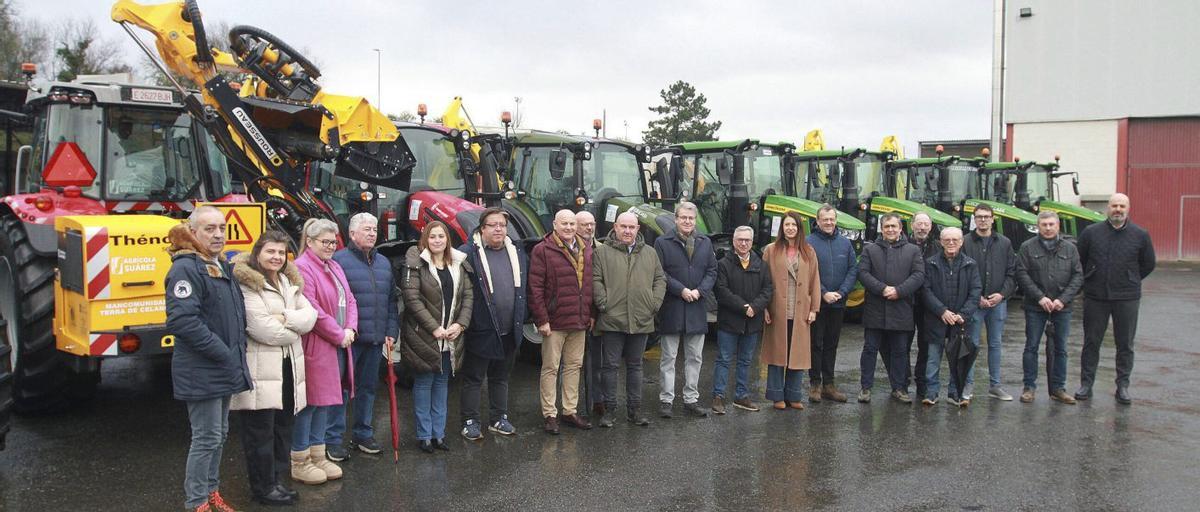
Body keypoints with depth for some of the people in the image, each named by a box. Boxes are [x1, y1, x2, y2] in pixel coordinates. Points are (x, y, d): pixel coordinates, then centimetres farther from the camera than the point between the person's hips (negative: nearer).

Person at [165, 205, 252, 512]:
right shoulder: (186, 269, -17)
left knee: (219, 434, 17)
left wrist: (237, 352, 13)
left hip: (225, 370, 9)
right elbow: (182, 320, -27)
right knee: (207, 437, -2)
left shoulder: (222, 267, 13)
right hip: (201, 372, -9)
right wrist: (221, 353, -22)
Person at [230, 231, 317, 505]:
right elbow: (262, 329, -20)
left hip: (288, 366, 8)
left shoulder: (290, 282, 14)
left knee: (282, 426, 14)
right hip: (261, 367, -8)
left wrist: (285, 318, -15)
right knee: (260, 430, 0)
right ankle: (263, 487, 11)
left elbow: (310, 315, 3)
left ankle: (276, 479, 26)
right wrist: (294, 331, -5)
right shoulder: (246, 283, -12)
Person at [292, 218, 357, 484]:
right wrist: (339, 335, -13)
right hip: (315, 347, -9)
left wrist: (350, 329, -1)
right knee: (309, 400, -2)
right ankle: (299, 462, 9)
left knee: (324, 400, 14)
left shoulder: (334, 267, 15)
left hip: (338, 346, 9)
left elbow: (349, 300, 16)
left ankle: (318, 455, 24)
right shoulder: (302, 268, -14)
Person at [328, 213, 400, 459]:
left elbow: (392, 300, 17)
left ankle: (363, 434, 27)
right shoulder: (339, 260, -6)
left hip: (375, 339, 6)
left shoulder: (384, 263, 15)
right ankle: (333, 440, 7)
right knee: (341, 389, -2)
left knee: (367, 388, 15)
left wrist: (391, 332, 9)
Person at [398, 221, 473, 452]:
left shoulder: (459, 264, 8)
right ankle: (424, 435, 14)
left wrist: (461, 323, -8)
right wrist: (434, 328, -16)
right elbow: (412, 299, -13)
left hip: (451, 337, 5)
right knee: (424, 383, 4)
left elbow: (468, 295, 6)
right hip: (424, 336, -5)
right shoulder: (416, 263, -7)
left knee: (442, 383, 12)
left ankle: (438, 433, 22)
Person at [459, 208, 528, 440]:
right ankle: (470, 422, 15)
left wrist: (523, 317, 14)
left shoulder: (518, 254, 10)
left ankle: (499, 419, 28)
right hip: (481, 331, -6)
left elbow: (525, 288, 19)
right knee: (473, 379, 5)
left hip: (509, 332, 6)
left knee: (500, 377, 18)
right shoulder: (468, 253, -10)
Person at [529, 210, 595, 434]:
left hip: (580, 322, 6)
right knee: (550, 368, 3)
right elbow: (535, 288, -12)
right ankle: (549, 414, 11)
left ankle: (570, 411, 24)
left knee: (574, 366, 13)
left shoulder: (586, 250, 11)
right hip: (554, 322, -6)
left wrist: (591, 314, 10)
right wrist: (542, 319, -15)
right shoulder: (542, 251, -8)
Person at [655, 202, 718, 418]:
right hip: (671, 309, -4)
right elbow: (659, 273, -8)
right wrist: (681, 290, -14)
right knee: (668, 357, 3)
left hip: (697, 309, 4)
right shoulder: (663, 242, -2)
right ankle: (666, 399, 10)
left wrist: (699, 291, -8)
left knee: (695, 358, 10)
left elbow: (712, 271, 7)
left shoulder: (705, 243, 10)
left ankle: (691, 399, 20)